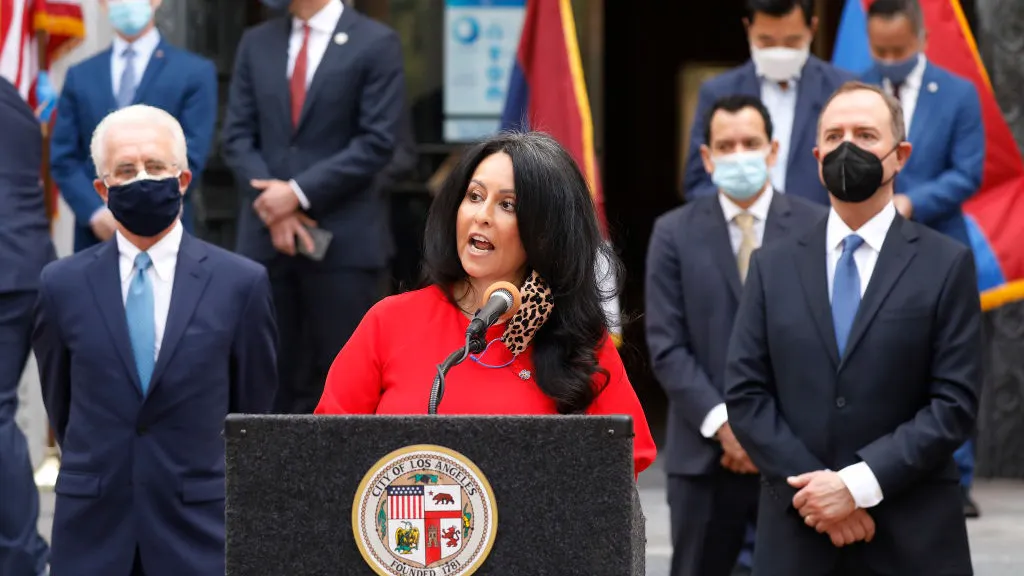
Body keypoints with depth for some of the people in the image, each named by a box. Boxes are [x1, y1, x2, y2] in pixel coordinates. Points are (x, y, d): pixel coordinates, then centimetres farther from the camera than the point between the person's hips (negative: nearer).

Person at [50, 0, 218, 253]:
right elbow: (63, 159, 8)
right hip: (96, 235, 3)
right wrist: (96, 212, -9)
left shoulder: (195, 72, 4)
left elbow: (191, 159, -3)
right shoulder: (79, 76, 14)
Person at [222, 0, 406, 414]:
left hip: (345, 238, -4)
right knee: (269, 378, 6)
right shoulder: (256, 43, 12)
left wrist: (299, 193, -13)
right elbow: (238, 136, 9)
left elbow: (377, 143, -9)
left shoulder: (375, 44, -3)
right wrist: (272, 206, -7)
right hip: (266, 237, 4)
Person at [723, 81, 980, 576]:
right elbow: (744, 395, 5)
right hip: (796, 534, 2)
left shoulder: (947, 265, 3)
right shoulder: (772, 267, 10)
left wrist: (860, 483, -13)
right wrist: (812, 489, -9)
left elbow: (955, 404, -4)